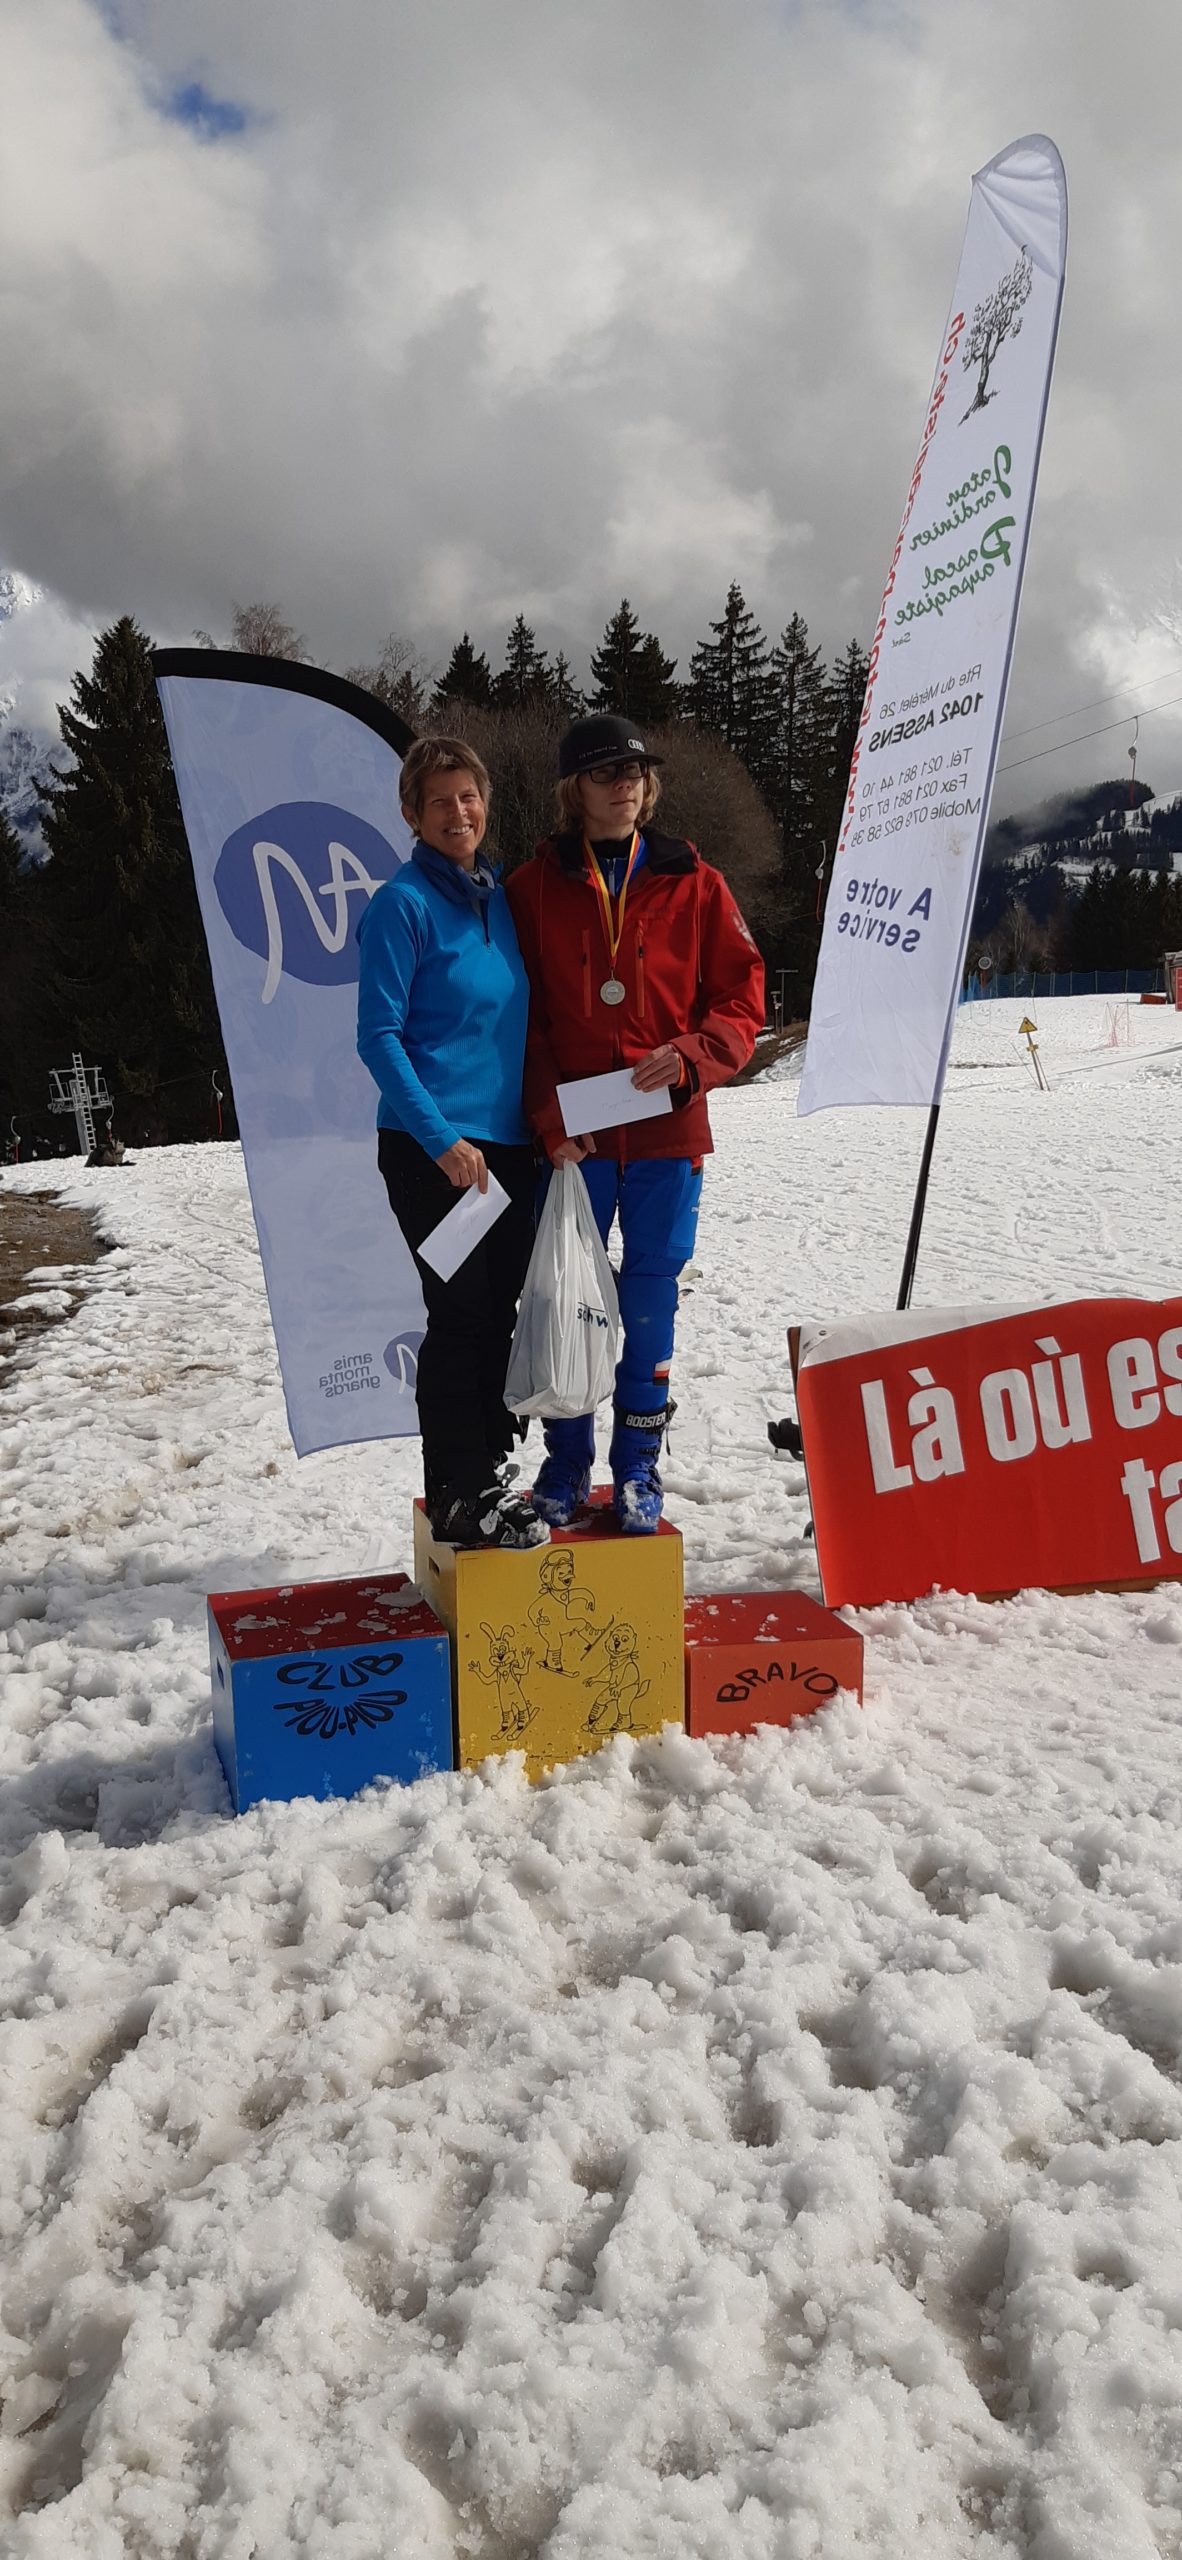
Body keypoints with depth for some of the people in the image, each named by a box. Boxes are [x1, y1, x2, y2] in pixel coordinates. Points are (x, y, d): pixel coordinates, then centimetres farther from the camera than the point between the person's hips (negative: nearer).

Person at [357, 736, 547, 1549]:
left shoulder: (501, 897, 12)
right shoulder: (405, 903, -8)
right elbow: (379, 1035, -12)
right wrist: (441, 1138, -18)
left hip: (507, 1142, 7)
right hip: (433, 1147, -7)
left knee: (499, 1312, 12)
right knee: (461, 1314, -3)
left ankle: (491, 1469, 25)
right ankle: (458, 1498, 7)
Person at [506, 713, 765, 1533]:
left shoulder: (693, 883, 6)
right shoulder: (533, 888, 4)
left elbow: (741, 995, 5)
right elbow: (518, 1015, 2)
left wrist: (690, 1057, -13)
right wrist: (547, 1114, -10)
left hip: (666, 1131, 0)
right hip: (571, 1137, 0)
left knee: (651, 1296, 5)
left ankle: (639, 1471, 18)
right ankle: (566, 1467, 20)